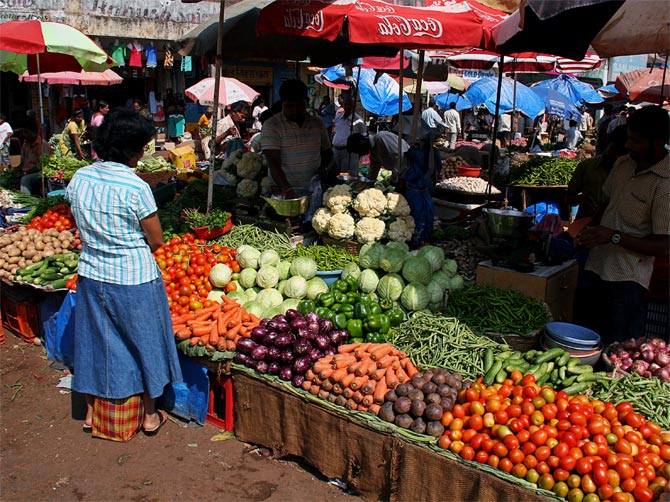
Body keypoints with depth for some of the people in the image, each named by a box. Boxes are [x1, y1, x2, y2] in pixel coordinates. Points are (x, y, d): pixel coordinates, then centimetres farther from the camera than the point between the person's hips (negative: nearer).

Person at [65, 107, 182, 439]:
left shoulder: (79, 179, -3)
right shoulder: (135, 187, -20)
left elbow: (81, 227, 9)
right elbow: (156, 240, -12)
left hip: (91, 273, 6)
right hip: (134, 278, -5)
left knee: (95, 340, 20)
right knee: (143, 342, 13)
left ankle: (92, 411, 36)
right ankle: (150, 415, 28)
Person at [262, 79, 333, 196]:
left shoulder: (318, 124, 12)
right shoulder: (271, 125, -2)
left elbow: (327, 153, 24)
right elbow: (273, 163, -11)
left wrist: (325, 168, 2)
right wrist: (287, 189, -25)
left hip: (313, 191, 3)